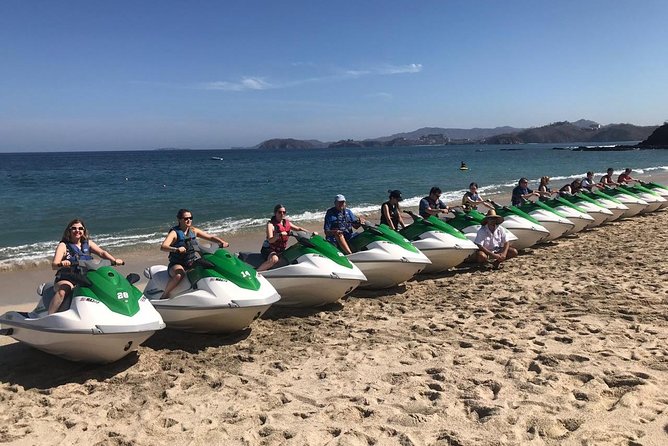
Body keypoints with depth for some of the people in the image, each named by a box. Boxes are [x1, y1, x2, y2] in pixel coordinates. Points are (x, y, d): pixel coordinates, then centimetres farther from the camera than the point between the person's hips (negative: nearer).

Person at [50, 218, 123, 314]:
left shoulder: (88, 243, 12)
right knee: (62, 291, -35)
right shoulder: (63, 245, 1)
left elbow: (102, 252, -1)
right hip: (66, 280, -3)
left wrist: (114, 260, -21)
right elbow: (54, 265, -10)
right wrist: (61, 264, -35)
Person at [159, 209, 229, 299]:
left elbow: (210, 237, 7)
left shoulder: (194, 231, 6)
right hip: (177, 264, -5)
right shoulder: (174, 232, -9)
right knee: (180, 274, -38)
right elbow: (163, 247, -23)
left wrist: (222, 242, -12)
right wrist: (176, 249, -43)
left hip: (193, 262, 5)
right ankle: (164, 295, -16)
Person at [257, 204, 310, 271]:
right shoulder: (270, 224, -12)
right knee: (274, 259, -39)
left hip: (281, 250, 7)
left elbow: (298, 228, 16)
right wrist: (279, 235, -42)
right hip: (268, 249, -7)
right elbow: (270, 240, -23)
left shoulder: (287, 223, 6)